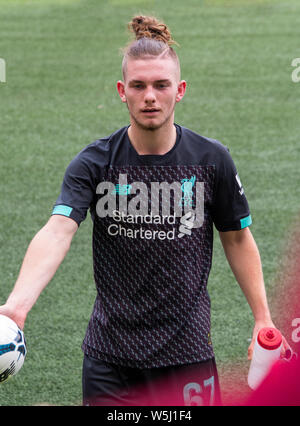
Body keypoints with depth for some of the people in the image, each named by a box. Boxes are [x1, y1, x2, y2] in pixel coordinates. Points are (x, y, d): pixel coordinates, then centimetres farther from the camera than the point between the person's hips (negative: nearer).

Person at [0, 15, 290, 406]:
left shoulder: (212, 160, -3)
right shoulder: (93, 164, -8)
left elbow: (237, 239, 9)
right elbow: (57, 232, -23)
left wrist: (263, 319, 5)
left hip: (187, 351, 0)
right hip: (110, 354, 0)